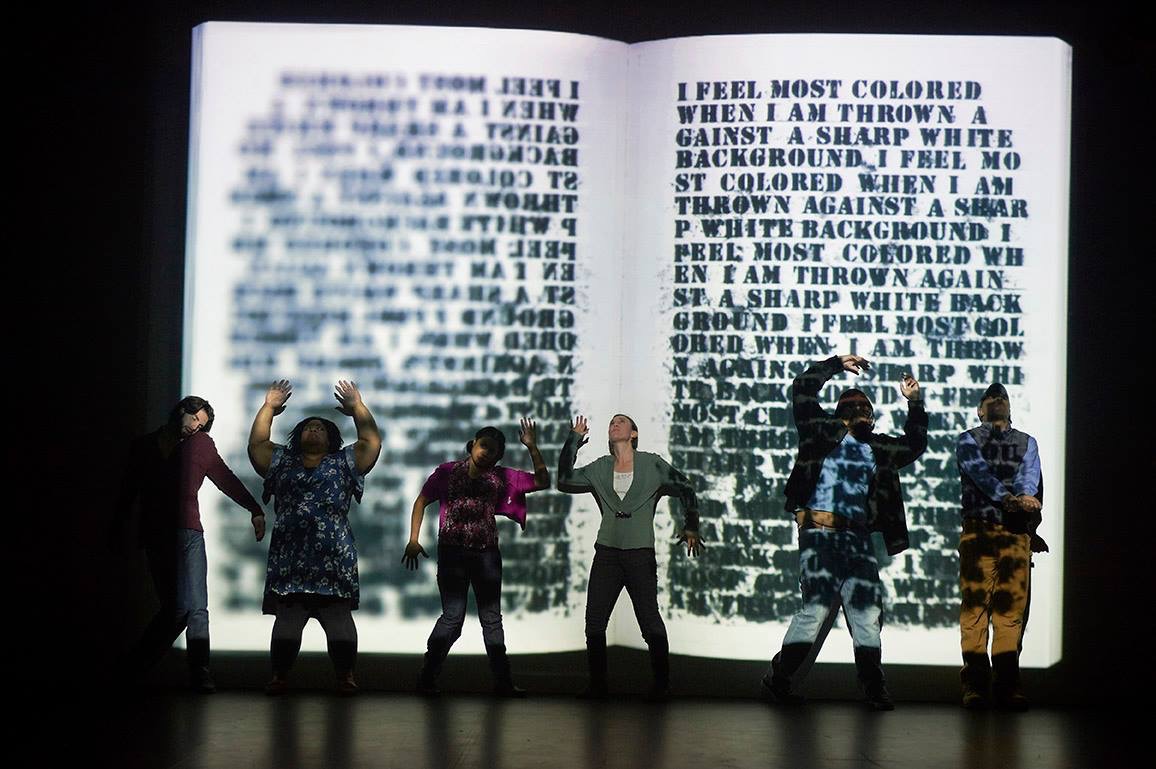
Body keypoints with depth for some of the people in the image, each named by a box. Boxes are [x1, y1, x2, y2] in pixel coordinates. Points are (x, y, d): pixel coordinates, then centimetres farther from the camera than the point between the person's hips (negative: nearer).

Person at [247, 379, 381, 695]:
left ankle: (345, 676, -2)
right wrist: (268, 407, 14)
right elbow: (256, 444, 14)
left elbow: (372, 441, 8)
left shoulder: (343, 463, 16)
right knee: (286, 619, 0)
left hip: (333, 559, -1)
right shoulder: (282, 462, 21)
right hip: (289, 558, 1)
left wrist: (357, 407, 9)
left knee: (339, 619, -3)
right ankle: (279, 676, 3)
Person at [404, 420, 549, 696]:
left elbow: (542, 482, 3)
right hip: (451, 553, -3)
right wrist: (413, 539, -4)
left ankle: (503, 682, 14)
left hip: (486, 555, 3)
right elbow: (422, 501, 5)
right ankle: (427, 678, 2)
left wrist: (533, 448, -7)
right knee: (453, 616, -9)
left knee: (492, 618, 9)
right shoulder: (448, 472, 1)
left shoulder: (502, 477, 5)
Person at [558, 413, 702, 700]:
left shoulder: (652, 465, 2)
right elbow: (565, 481, 1)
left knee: (649, 620, -4)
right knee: (594, 622, 2)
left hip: (641, 555, -3)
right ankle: (597, 684, 12)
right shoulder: (600, 469, 10)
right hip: (607, 553, 3)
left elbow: (686, 491, 9)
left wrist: (691, 528, 2)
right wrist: (574, 440, 1)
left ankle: (661, 683, 8)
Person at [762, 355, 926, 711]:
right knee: (818, 605, -10)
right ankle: (778, 679, -1)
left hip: (858, 538, 5)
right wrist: (837, 364, 2)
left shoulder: (878, 448, 19)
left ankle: (873, 688, 9)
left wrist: (914, 403, 21)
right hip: (820, 532, -5)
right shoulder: (824, 431, 7)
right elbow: (803, 389, 2)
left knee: (867, 609, 2)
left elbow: (914, 445, 32)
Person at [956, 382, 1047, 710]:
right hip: (978, 527, -2)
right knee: (975, 603, -8)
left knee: (1012, 607, -3)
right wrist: (1008, 498, -24)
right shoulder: (968, 440, 13)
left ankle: (1007, 684, -2)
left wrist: (1024, 496, -22)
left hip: (1017, 532, 2)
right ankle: (975, 684, -8)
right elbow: (979, 472, -6)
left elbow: (1029, 474, 1)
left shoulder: (1026, 443, 22)